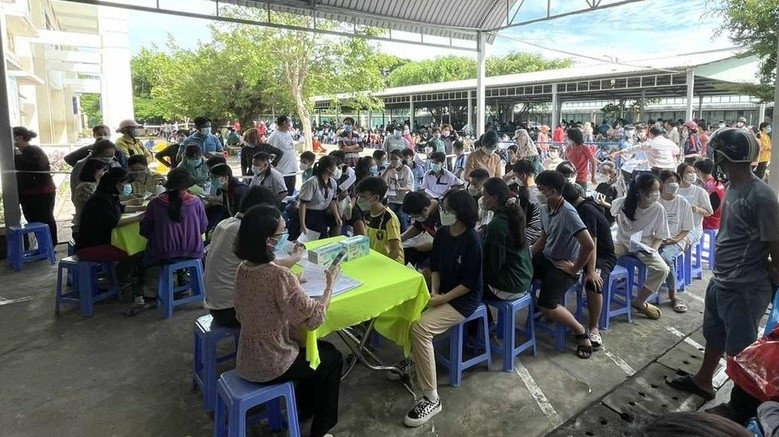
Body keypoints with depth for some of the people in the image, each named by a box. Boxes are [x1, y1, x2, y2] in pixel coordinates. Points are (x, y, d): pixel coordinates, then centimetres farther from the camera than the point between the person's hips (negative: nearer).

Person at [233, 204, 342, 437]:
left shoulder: (243, 267, -5)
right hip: (270, 365, -7)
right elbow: (314, 318, -24)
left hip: (247, 359, 7)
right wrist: (330, 284, -10)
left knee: (319, 348, 27)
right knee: (333, 359, 18)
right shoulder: (280, 276, -31)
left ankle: (302, 411, 43)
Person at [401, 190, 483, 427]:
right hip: (441, 292, 8)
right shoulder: (442, 233, 1)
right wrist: (433, 292, -6)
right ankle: (412, 358, 21)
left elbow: (470, 282, -19)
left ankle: (431, 399, -18)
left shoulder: (472, 241, -21)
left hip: (464, 299, -8)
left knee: (420, 327, -26)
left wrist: (442, 299, -19)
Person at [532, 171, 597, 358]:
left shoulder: (568, 213, -25)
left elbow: (589, 246, -30)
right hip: (546, 258, 8)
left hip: (563, 265, -8)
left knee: (546, 306, -22)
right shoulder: (544, 209, 1)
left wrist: (575, 269, -16)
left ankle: (581, 332, 2)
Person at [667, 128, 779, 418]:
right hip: (720, 281, 8)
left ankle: (739, 405, 28)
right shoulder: (732, 188, 3)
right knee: (715, 336, 24)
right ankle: (703, 381, 44)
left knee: (741, 349, 9)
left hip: (745, 289, -8)